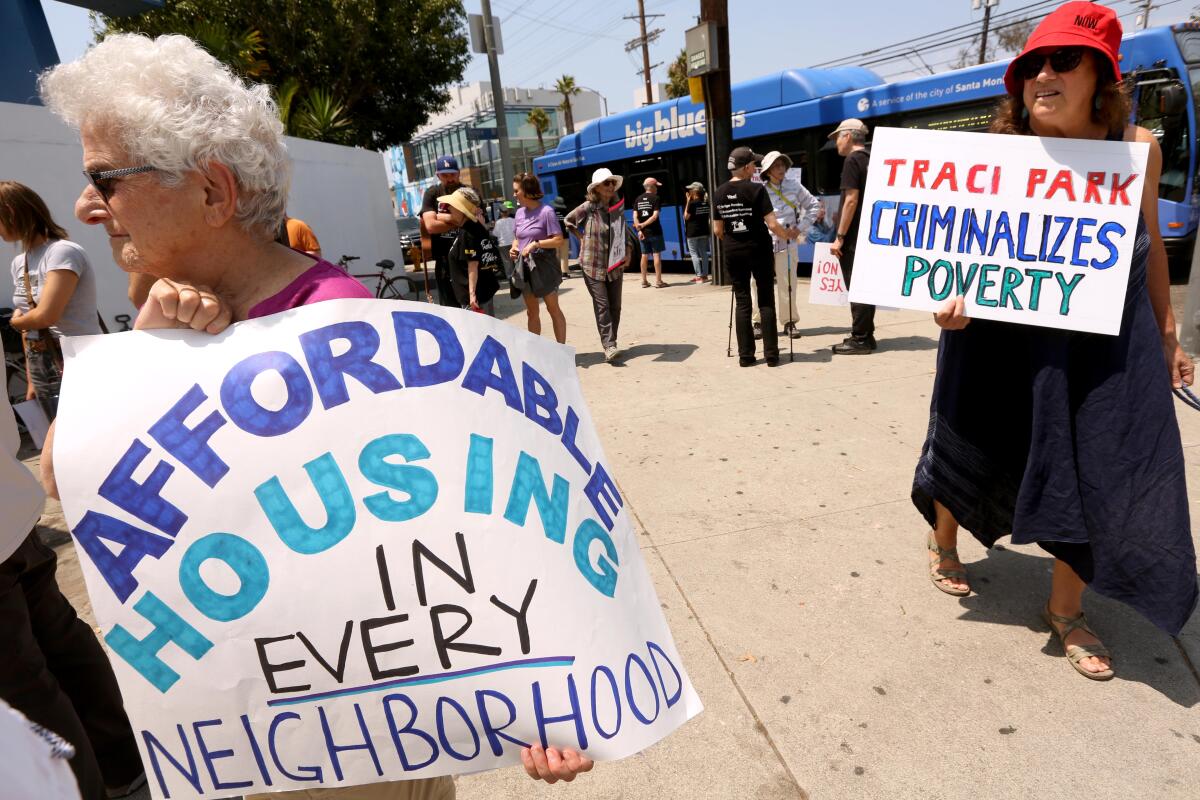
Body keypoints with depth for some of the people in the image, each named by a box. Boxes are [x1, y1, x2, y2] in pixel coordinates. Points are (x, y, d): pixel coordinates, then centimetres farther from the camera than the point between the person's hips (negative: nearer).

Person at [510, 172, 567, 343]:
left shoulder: (546, 211, -12)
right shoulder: (520, 212, 7)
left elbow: (558, 240, -15)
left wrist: (535, 244, -22)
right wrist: (513, 248, -2)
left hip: (544, 265, -6)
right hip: (525, 266, 6)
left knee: (553, 309, 4)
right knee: (531, 312, 12)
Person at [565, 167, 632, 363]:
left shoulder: (618, 207, 6)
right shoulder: (588, 207, -7)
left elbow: (625, 233, 16)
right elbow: (568, 221, 9)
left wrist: (628, 251, 1)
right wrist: (582, 238, 3)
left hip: (615, 265, 5)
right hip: (593, 265, -5)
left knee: (615, 306, 7)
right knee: (602, 305, -9)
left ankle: (610, 343, 18)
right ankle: (609, 346, -10)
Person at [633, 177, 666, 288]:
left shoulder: (638, 199, 8)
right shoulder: (656, 198, -6)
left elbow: (635, 217, 1)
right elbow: (655, 216, -16)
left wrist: (639, 230, -4)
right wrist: (643, 225, -14)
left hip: (643, 232, 5)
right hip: (654, 232, -5)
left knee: (644, 255, 10)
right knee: (657, 255, 0)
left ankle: (644, 281, 13)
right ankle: (658, 281, -1)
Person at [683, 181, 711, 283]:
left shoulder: (692, 203, -15)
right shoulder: (706, 203, 4)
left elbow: (686, 217, -8)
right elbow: (709, 217, 10)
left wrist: (687, 202, -7)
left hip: (693, 232, -6)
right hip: (704, 231, 6)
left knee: (694, 254, -1)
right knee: (703, 253, 11)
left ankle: (699, 276, -5)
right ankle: (705, 275, 14)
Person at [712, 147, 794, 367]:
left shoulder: (719, 193, 3)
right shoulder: (756, 189, -11)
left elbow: (717, 230, 8)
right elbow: (772, 225, -14)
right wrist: (787, 234, 5)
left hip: (733, 253, 4)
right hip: (758, 250, -4)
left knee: (742, 302, 9)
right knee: (766, 302, 5)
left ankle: (745, 355, 8)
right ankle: (771, 354, 6)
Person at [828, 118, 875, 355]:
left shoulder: (852, 160, -11)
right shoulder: (870, 159, 16)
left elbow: (851, 200, -19)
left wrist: (839, 236, -19)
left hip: (853, 237, -9)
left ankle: (859, 339, -3)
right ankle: (865, 336, 19)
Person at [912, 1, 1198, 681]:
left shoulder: (1138, 147, -3)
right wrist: (952, 301, -29)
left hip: (1108, 339, 2)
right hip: (1004, 333, -2)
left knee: (1105, 472, 1)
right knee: (974, 445, 13)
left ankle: (1066, 609, 24)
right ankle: (944, 545, 45)